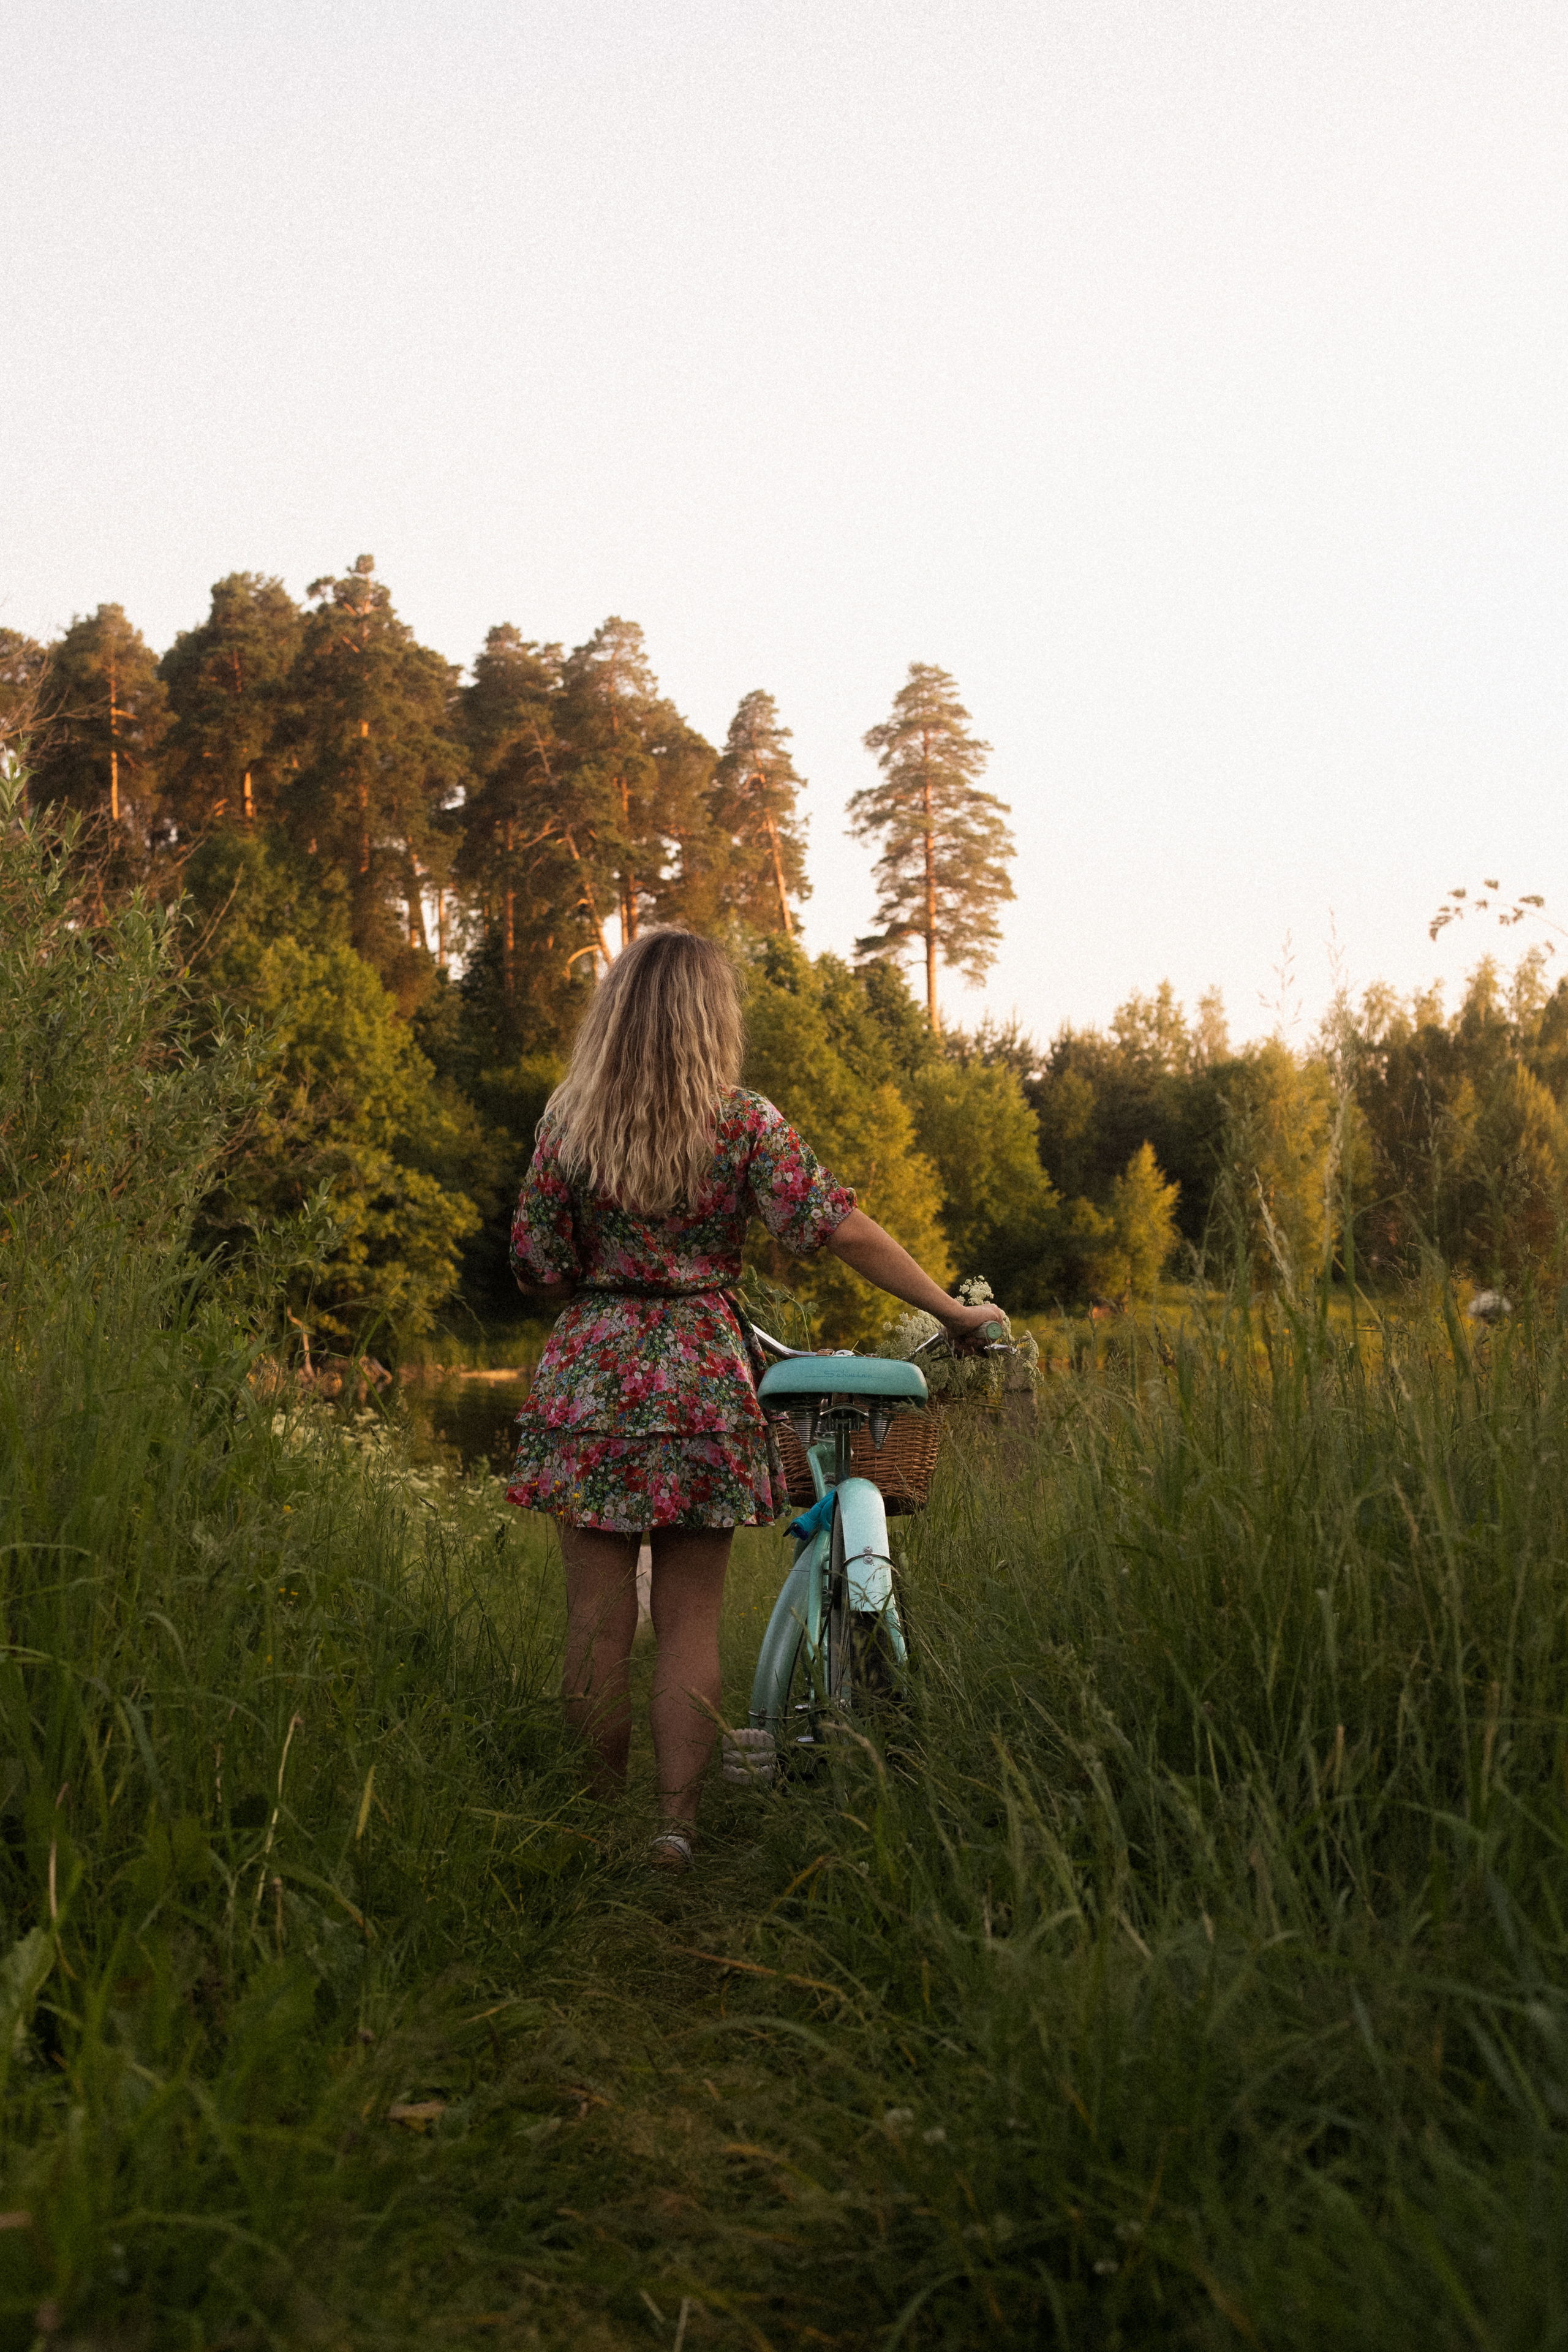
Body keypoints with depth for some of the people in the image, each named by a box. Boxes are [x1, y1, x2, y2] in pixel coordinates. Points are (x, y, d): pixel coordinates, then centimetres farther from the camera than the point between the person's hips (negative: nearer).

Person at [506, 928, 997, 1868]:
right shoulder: (744, 1122, -4)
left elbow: (538, 1269, 5)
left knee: (598, 1621, 8)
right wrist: (955, 1311, 0)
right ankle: (679, 1821, 8)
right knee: (691, 1621, 9)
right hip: (703, 1379, -1)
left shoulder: (567, 1123, 1)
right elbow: (847, 1232, -7)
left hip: (593, 1376, 1)